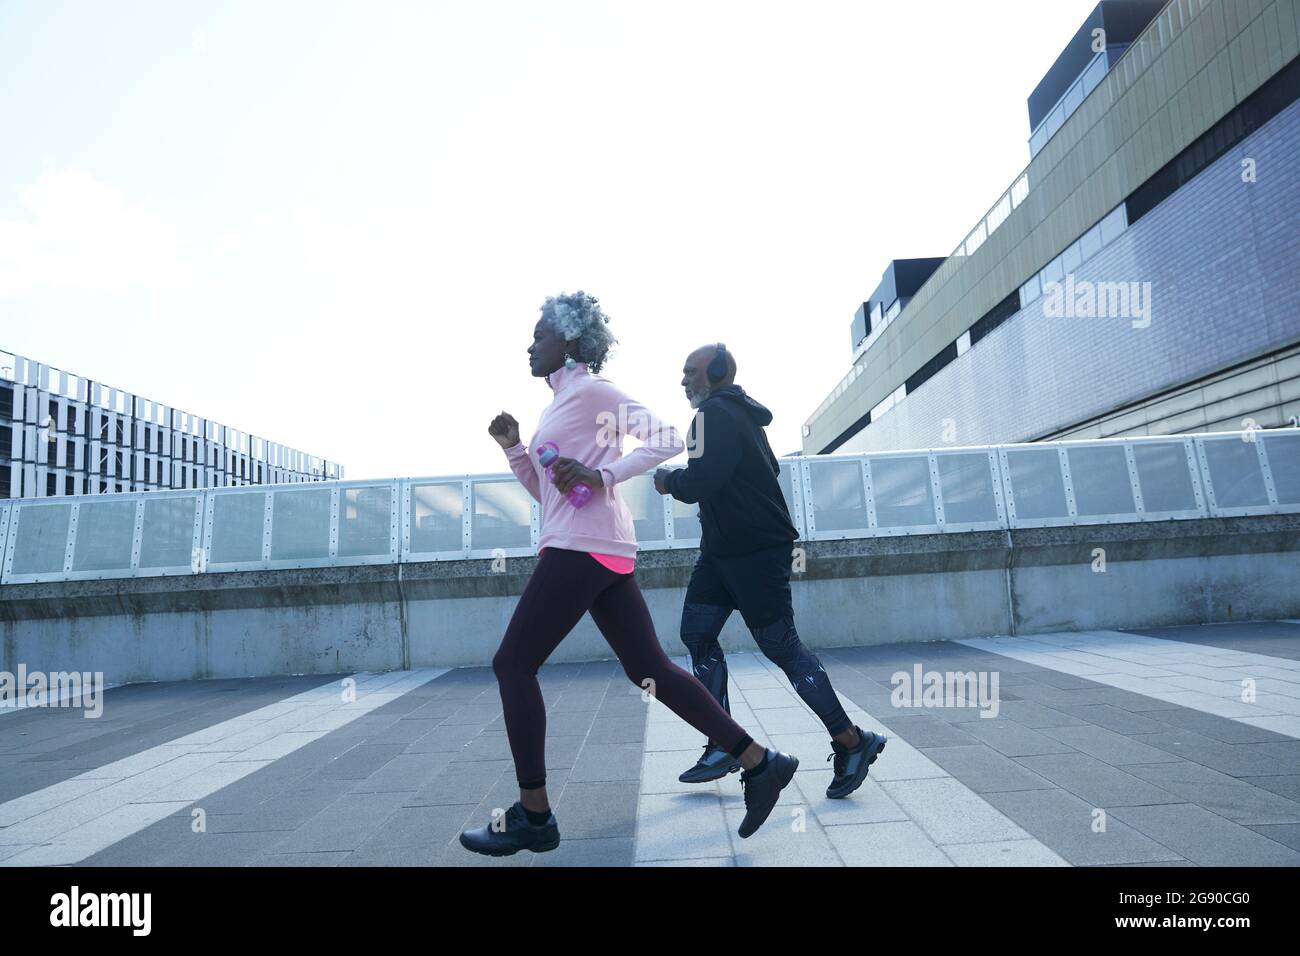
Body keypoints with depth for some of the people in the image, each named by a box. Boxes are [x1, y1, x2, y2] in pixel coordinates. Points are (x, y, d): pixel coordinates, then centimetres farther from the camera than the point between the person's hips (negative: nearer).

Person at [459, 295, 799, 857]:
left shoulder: (588, 388, -4)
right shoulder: (563, 402, 24)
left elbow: (668, 439, -12)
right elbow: (546, 493, 25)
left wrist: (602, 476, -20)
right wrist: (512, 447, 14)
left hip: (582, 546, -10)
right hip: (600, 550, 10)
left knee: (513, 664, -4)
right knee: (649, 669, 6)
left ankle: (533, 817, 3)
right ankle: (759, 763, 8)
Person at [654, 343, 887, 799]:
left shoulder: (714, 415, -15)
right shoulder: (740, 414, 17)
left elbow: (700, 482, -27)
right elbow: (768, 469, 25)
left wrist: (668, 479, -5)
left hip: (756, 553, -11)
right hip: (722, 549, 11)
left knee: (780, 645, -5)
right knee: (696, 633, 7)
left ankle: (851, 741, 8)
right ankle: (723, 745, 12)